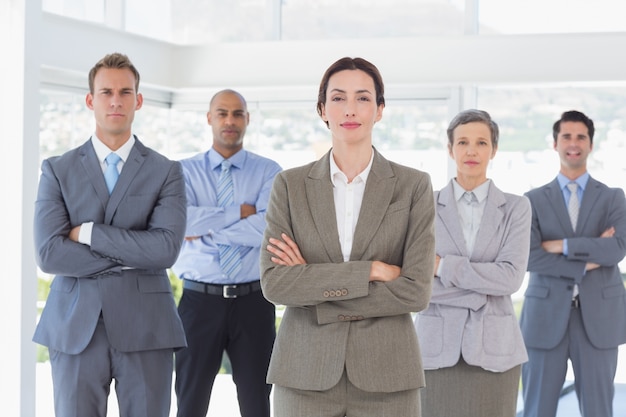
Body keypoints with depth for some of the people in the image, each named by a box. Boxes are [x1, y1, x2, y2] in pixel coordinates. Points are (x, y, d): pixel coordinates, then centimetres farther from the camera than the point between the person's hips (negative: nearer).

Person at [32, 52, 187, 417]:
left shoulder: (166, 172, 4)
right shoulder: (57, 170, 5)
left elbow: (166, 248, -12)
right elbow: (49, 254, -7)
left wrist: (88, 233, -11)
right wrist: (129, 257, -9)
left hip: (145, 328, 0)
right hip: (75, 329, 1)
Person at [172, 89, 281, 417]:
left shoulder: (269, 172, 1)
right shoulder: (185, 171, 3)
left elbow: (268, 228, -16)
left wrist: (206, 229, -13)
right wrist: (241, 211, -13)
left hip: (253, 301, 0)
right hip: (199, 300, 0)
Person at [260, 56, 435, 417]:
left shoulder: (414, 186, 1)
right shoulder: (290, 185, 4)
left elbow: (416, 291, -8)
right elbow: (274, 283, -7)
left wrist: (313, 286, -9)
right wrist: (370, 270, -14)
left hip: (386, 374, 0)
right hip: (305, 374, 1)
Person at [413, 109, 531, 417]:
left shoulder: (516, 208, 2)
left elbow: (510, 278, -13)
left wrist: (443, 266, -15)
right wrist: (481, 293, -14)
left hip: (492, 348, 0)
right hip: (437, 346, 0)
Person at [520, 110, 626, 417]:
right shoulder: (534, 201, 5)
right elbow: (530, 258, -9)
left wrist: (562, 246, -13)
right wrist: (587, 260, -12)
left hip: (598, 319, 0)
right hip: (546, 318, 0)